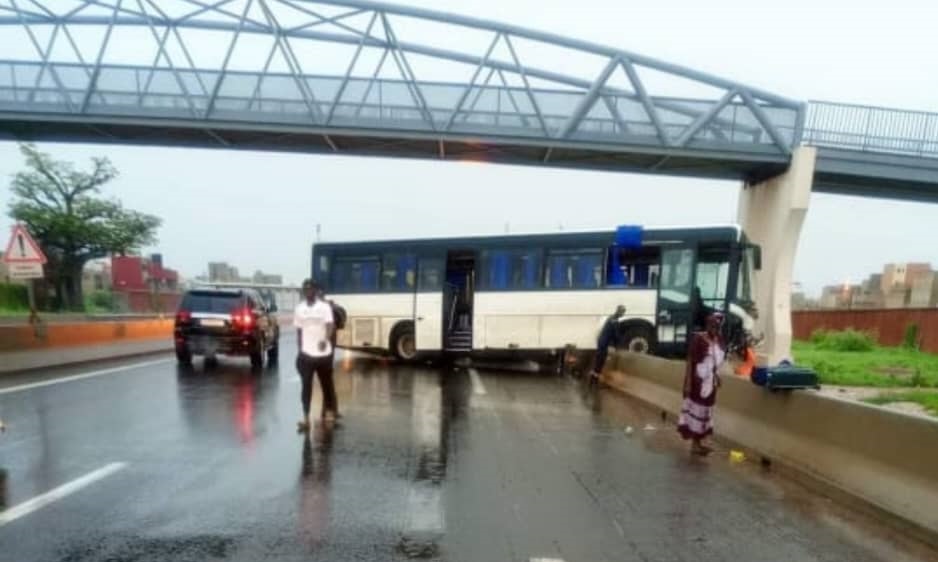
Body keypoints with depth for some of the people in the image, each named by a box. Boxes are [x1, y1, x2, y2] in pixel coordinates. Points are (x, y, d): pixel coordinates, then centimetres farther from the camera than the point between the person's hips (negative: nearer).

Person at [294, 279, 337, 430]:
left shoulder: (325, 307, -6)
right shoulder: (299, 309, 6)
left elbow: (331, 326, -20)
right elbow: (299, 331, 13)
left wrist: (325, 340, -39)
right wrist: (299, 350, 12)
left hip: (323, 353, -2)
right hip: (306, 354, 2)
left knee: (326, 384, 10)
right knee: (306, 385, -1)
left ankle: (329, 411, 28)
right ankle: (306, 417, 4)